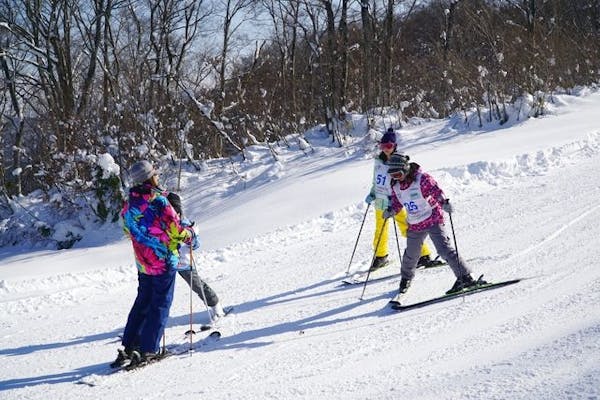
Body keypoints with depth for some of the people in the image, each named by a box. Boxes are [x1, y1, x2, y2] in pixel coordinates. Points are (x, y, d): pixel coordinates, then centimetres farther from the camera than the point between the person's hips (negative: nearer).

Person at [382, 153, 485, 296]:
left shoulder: (422, 178, -18)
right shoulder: (396, 185, 1)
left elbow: (436, 191, -20)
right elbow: (396, 202, 14)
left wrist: (444, 202, -38)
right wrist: (391, 211, -5)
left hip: (433, 220, -6)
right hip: (414, 226, 6)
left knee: (445, 249, -15)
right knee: (411, 255, 15)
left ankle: (465, 277, -11)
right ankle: (406, 278, 41)